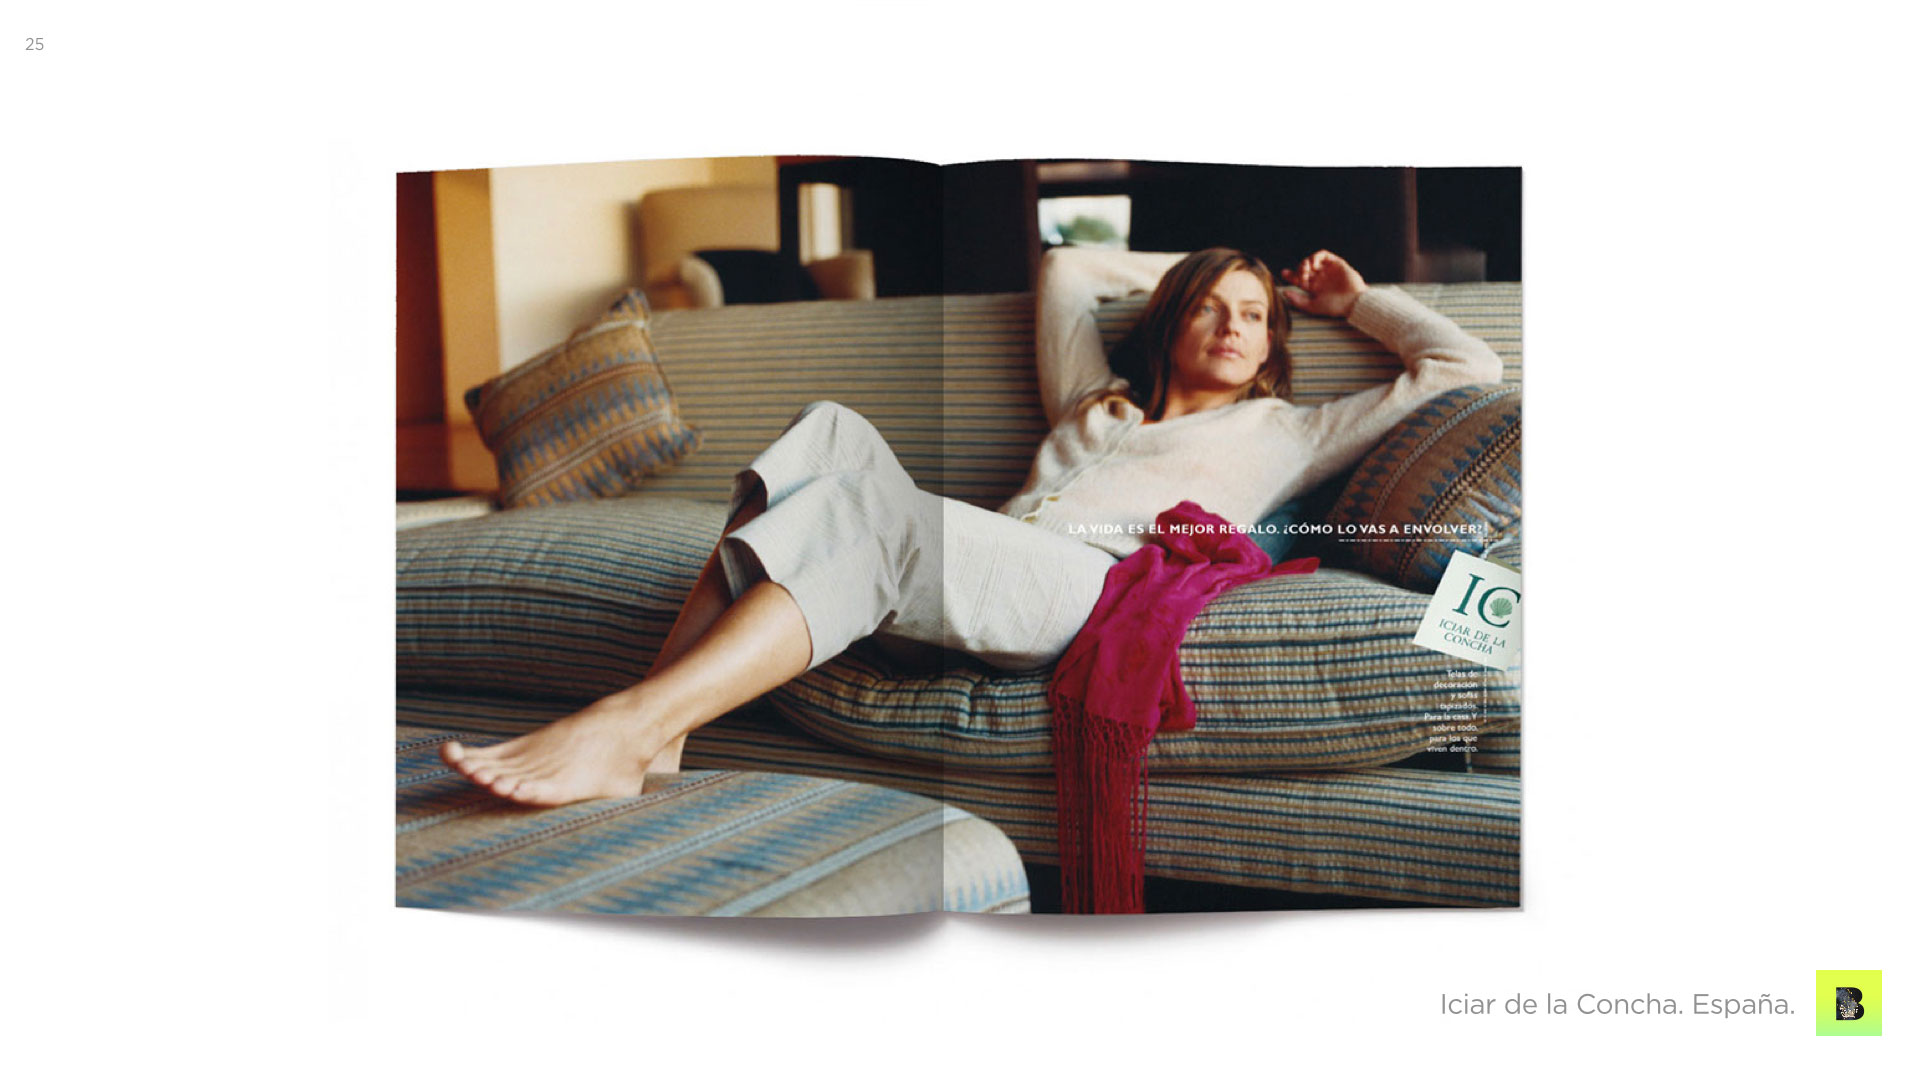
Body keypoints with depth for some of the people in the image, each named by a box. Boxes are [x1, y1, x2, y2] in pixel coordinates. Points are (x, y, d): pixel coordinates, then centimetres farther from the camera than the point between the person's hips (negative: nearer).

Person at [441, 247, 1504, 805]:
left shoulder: (1281, 432, 29)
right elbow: (1066, 264, 52)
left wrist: (1354, 300, 38)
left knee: (866, 513, -33)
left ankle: (619, 733, -42)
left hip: (1095, 584, -4)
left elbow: (1467, 368, 29)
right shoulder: (1094, 401, 39)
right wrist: (1188, 270, 53)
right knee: (830, 430, -24)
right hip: (988, 556, 5)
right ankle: (657, 732, -34)